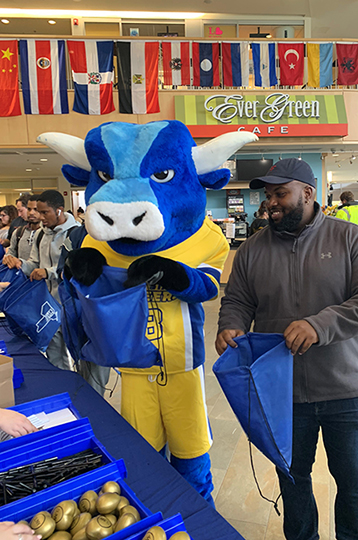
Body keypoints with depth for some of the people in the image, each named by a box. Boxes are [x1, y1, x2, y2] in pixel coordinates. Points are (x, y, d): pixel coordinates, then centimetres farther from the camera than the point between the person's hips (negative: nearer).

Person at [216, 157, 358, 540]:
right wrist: (231, 327, -16)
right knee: (293, 475, 23)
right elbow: (236, 301, 5)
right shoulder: (252, 249, 2)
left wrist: (320, 325, -30)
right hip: (282, 391, 2)